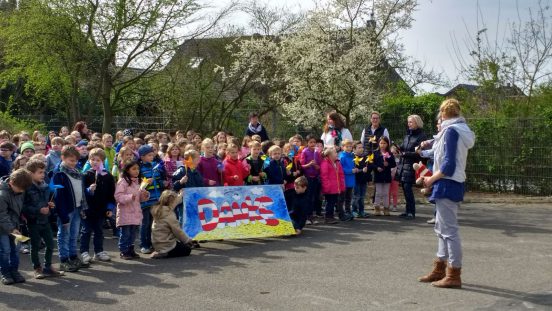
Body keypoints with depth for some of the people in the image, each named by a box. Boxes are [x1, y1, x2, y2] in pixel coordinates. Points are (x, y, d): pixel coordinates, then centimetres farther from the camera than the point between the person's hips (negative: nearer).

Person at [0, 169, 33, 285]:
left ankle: (14, 271, 21)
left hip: (13, 226, 7)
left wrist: (21, 215, 6)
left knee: (14, 249, 11)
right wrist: (11, 229, -24)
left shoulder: (19, 190, 0)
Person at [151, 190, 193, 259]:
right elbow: (178, 231, -17)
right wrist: (188, 240, -1)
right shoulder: (169, 214, -22)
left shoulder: (158, 209, 2)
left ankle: (160, 253, 8)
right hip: (166, 247, -9)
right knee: (187, 249, 14)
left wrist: (181, 194, 35)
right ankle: (166, 254, -5)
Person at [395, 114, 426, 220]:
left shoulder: (421, 136, -8)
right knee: (405, 188, 8)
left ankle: (411, 212, -4)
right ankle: (408, 210, 17)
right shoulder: (407, 135, 15)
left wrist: (406, 153, -17)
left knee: (407, 188, -10)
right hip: (403, 164, 7)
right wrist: (399, 148, -1)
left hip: (411, 166, -7)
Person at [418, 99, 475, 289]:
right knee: (442, 228, 16)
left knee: (449, 230, -5)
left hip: (447, 185, -10)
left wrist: (431, 179, -10)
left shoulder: (451, 130, -14)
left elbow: (448, 165, -19)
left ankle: (454, 275, 0)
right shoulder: (462, 130, 15)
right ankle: (440, 269, 25)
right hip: (453, 183, 10)